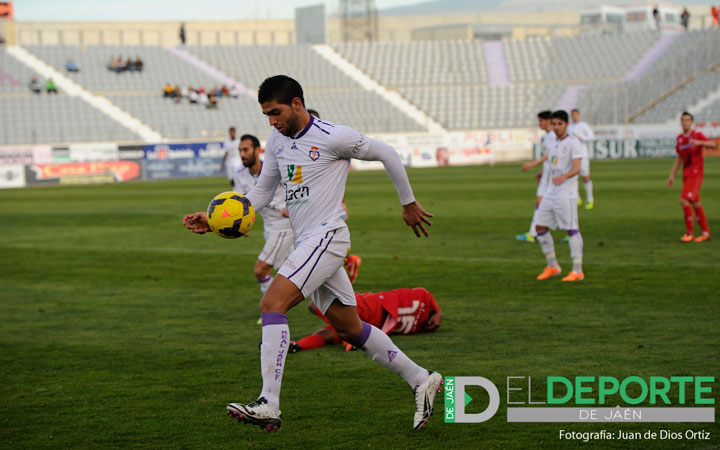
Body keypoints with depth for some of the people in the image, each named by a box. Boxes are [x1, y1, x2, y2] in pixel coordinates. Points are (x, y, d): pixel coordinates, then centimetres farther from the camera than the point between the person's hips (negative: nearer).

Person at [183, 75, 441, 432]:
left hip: (326, 235, -9)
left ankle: (268, 406, -27)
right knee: (350, 329, 13)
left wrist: (408, 203, 9)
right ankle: (421, 380, 26)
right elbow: (262, 192, 18)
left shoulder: (333, 138, -11)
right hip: (306, 243, 9)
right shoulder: (277, 141, 12)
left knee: (272, 304, -22)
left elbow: (386, 154, -1)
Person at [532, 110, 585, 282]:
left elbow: (576, 168, -19)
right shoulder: (554, 145, 16)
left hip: (566, 194, -8)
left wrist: (563, 177, -36)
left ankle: (577, 271, -4)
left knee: (571, 230, -7)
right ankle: (552, 266, 16)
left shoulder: (573, 143, -8)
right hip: (551, 194, 8)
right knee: (540, 227, 5)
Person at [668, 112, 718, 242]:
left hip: (696, 174, -7)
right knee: (695, 203, 11)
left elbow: (714, 145, -24)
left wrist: (699, 143, -41)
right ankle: (705, 233, 20)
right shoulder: (680, 138, 11)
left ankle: (689, 232, -9)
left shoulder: (698, 136, -9)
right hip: (686, 175, 7)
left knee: (684, 200, -18)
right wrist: (672, 175, 13)